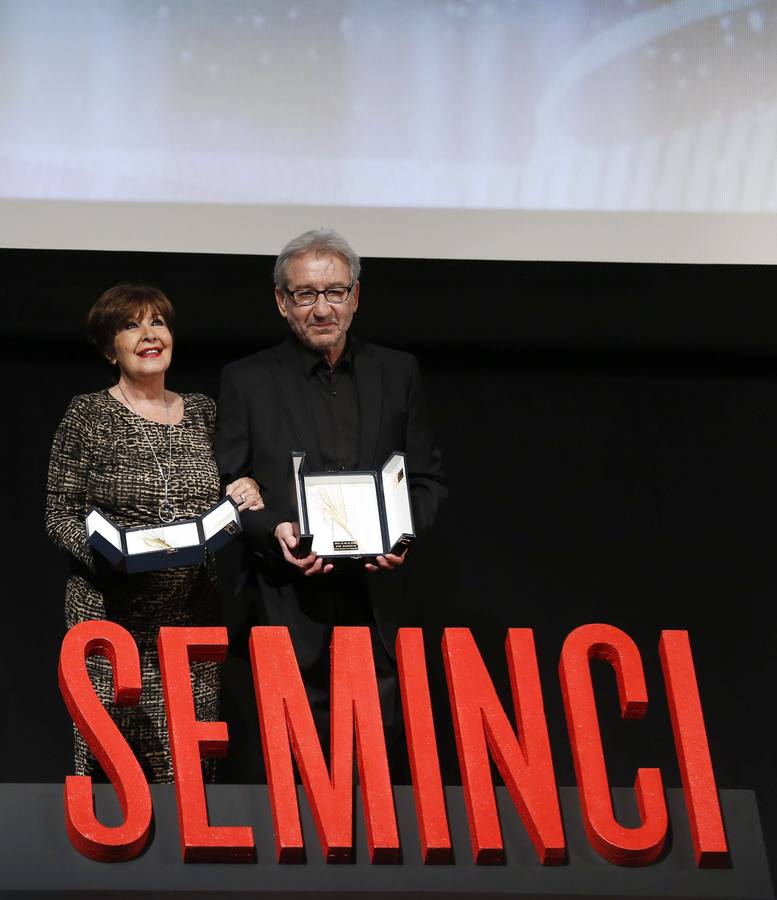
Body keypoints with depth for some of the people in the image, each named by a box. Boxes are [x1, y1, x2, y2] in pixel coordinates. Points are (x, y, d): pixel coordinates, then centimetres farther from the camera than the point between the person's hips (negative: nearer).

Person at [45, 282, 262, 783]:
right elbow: (61, 516, 0)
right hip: (114, 615, -4)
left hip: (194, 617, 4)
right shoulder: (89, 415, 1)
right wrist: (106, 554, -18)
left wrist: (247, 496, 0)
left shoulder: (203, 412, 14)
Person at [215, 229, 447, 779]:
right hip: (285, 609, -2)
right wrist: (272, 532, -15)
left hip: (376, 611, 2)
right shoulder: (247, 381, 7)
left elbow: (429, 479, 14)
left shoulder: (398, 374, 13)